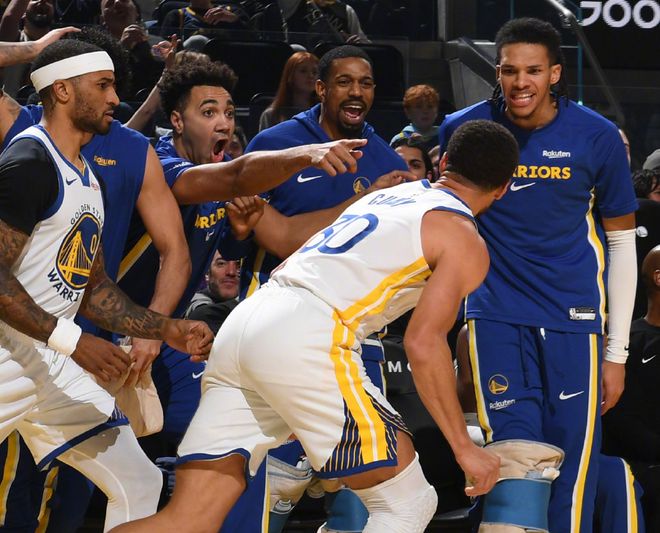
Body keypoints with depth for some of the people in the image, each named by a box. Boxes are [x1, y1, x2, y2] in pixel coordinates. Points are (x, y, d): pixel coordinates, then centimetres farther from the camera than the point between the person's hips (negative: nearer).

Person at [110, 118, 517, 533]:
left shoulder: (385, 195, 28)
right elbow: (424, 342, -6)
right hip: (304, 339, -7)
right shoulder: (465, 242, 6)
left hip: (243, 322, 8)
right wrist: (464, 447, -4)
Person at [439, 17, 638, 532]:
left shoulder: (598, 137, -3)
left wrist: (617, 352, 3)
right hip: (497, 315, 0)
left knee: (572, 470, -3)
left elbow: (622, 243, 4)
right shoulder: (463, 129, -2)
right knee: (515, 464, -9)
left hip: (574, 317, 0)